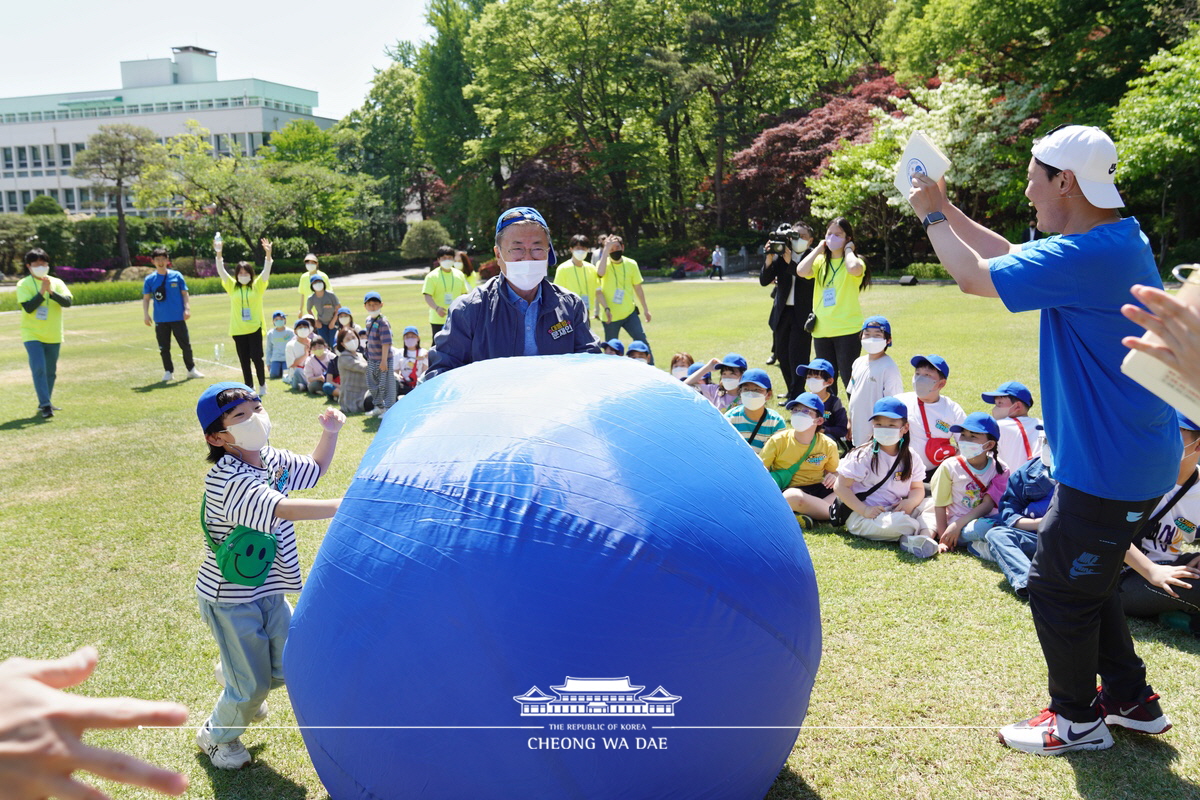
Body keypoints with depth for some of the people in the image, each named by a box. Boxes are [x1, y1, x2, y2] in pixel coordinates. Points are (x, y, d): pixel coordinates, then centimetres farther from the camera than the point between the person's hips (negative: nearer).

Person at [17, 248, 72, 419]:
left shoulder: (57, 283, 3)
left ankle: (45, 402, 27)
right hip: (32, 335, -3)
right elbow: (28, 307, -16)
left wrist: (51, 292, -25)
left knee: (51, 371, 12)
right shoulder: (23, 285, -4)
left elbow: (67, 302, -12)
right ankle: (45, 405, -15)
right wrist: (42, 292, -23)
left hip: (53, 336, 3)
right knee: (38, 369, -16)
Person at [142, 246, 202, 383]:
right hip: (160, 320, 1)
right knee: (164, 348, 6)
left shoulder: (177, 276, 2)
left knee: (186, 345, 3)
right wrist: (146, 315, -5)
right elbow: (146, 298, 6)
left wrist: (187, 309, -6)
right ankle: (168, 371, 17)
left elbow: (184, 294, 6)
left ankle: (191, 369, 16)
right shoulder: (150, 279, 3)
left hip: (178, 318, -1)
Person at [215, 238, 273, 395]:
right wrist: (218, 254, -16)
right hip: (238, 330, 2)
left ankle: (262, 385, 13)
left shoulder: (257, 286, 2)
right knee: (244, 361, 7)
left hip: (255, 328, -2)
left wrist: (268, 254, -23)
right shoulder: (232, 286, 7)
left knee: (256, 358, -4)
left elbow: (266, 271, -9)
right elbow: (221, 271, -2)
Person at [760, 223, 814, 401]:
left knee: (797, 356, -5)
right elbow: (764, 281, 0)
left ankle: (797, 395, 6)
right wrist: (769, 259, -15)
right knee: (782, 354, 12)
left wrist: (789, 262, -23)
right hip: (782, 311, 5)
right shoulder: (780, 256, 4)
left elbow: (809, 278, -22)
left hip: (803, 313, -5)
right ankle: (793, 391, 26)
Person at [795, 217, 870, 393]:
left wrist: (848, 250, -9)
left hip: (847, 329, -5)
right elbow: (801, 271, -11)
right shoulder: (820, 261, 10)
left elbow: (854, 269, -28)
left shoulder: (854, 261, -2)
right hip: (821, 330, 5)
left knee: (849, 378, -3)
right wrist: (818, 249, -2)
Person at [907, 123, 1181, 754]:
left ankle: (1077, 720, 23)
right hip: (1128, 457, 10)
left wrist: (931, 216, -5)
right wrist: (944, 208, 12)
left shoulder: (1089, 255, -26)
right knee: (1083, 582, 22)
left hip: (1109, 465, -10)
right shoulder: (1118, 239, 7)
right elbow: (1006, 253, 17)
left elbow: (974, 276, -21)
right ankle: (1134, 702, 35)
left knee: (1058, 589, 5)